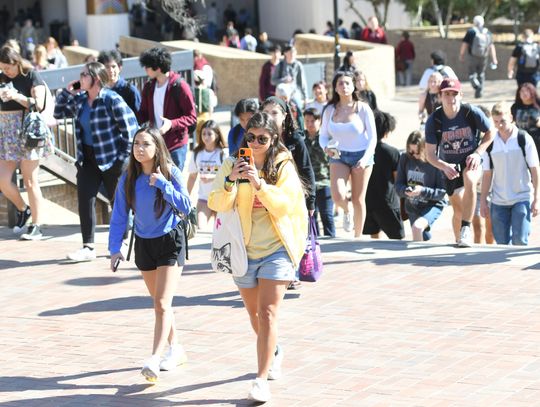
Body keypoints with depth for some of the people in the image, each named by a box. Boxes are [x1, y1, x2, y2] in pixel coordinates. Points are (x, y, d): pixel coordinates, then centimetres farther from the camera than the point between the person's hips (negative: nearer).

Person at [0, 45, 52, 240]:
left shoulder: (31, 76, -4)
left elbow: (38, 104, -12)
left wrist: (16, 97, -21)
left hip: (27, 132, -5)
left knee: (30, 181, -2)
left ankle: (36, 226, 3)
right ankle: (23, 209, 23)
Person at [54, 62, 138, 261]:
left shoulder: (112, 99, -16)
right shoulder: (80, 99, 6)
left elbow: (130, 126, -17)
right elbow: (59, 113, 17)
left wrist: (124, 155, -14)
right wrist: (66, 92, 3)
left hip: (111, 159, -6)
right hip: (88, 158, 6)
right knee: (84, 200, -1)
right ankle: (88, 247, 4)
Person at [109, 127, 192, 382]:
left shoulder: (170, 173, -12)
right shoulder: (128, 178, -5)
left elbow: (186, 207, -18)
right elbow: (119, 215, -2)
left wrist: (163, 185, -25)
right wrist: (115, 248, -8)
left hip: (170, 241, -4)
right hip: (144, 243, 4)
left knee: (162, 303, -13)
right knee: (159, 302, 15)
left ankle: (154, 359, -18)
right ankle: (175, 349, 32)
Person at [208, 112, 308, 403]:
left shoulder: (284, 166, -4)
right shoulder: (233, 165, -1)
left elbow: (285, 204, -17)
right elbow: (217, 204, -11)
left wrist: (259, 184, -30)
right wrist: (231, 181, -29)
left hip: (276, 249, -3)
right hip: (244, 250, 3)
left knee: (267, 313, -14)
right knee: (254, 312, 19)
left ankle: (261, 380, -13)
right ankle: (273, 352, 48)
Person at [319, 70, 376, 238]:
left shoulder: (362, 108, -6)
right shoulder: (330, 110, 2)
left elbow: (372, 137, -5)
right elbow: (323, 136, 9)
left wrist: (365, 159, -19)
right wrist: (326, 148, -14)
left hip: (361, 155, -1)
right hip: (339, 156, 1)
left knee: (358, 200, 4)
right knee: (338, 196, -17)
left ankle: (358, 237, 20)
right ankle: (346, 213, 19)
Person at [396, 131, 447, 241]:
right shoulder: (405, 159, -7)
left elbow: (442, 192, -18)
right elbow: (398, 185, -3)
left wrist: (423, 191, -31)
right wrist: (405, 191, -25)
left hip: (433, 204, -5)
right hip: (412, 206, 5)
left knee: (417, 227, -31)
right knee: (424, 239, 19)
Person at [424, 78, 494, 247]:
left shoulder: (472, 112, -18)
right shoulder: (434, 120, -15)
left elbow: (490, 133, -1)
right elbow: (430, 154, -12)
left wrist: (478, 153, -16)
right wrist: (444, 166, -31)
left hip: (471, 160, -2)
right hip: (450, 166, 2)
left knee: (469, 180, -37)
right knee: (458, 210, 8)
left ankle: (466, 228, -34)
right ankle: (459, 241, 32)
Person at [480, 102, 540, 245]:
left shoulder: (524, 139, -5)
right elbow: (487, 174, 8)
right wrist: (483, 201, 5)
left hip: (522, 198, -3)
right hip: (498, 201, 3)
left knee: (520, 241, -12)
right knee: (502, 243, 5)